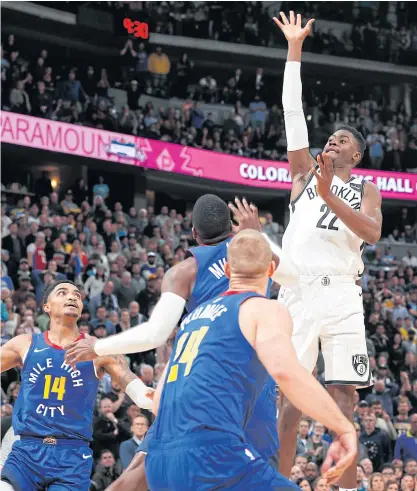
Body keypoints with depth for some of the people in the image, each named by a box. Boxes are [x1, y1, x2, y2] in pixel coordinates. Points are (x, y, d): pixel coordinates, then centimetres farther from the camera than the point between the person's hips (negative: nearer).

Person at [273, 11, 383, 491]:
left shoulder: (365, 189, 14)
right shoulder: (305, 172, 16)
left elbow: (372, 233, -6)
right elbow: (292, 112, 10)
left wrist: (330, 197, -16)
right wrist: (295, 49, 6)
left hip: (341, 294, 0)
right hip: (298, 290, 0)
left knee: (343, 396, -3)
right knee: (289, 394, -4)